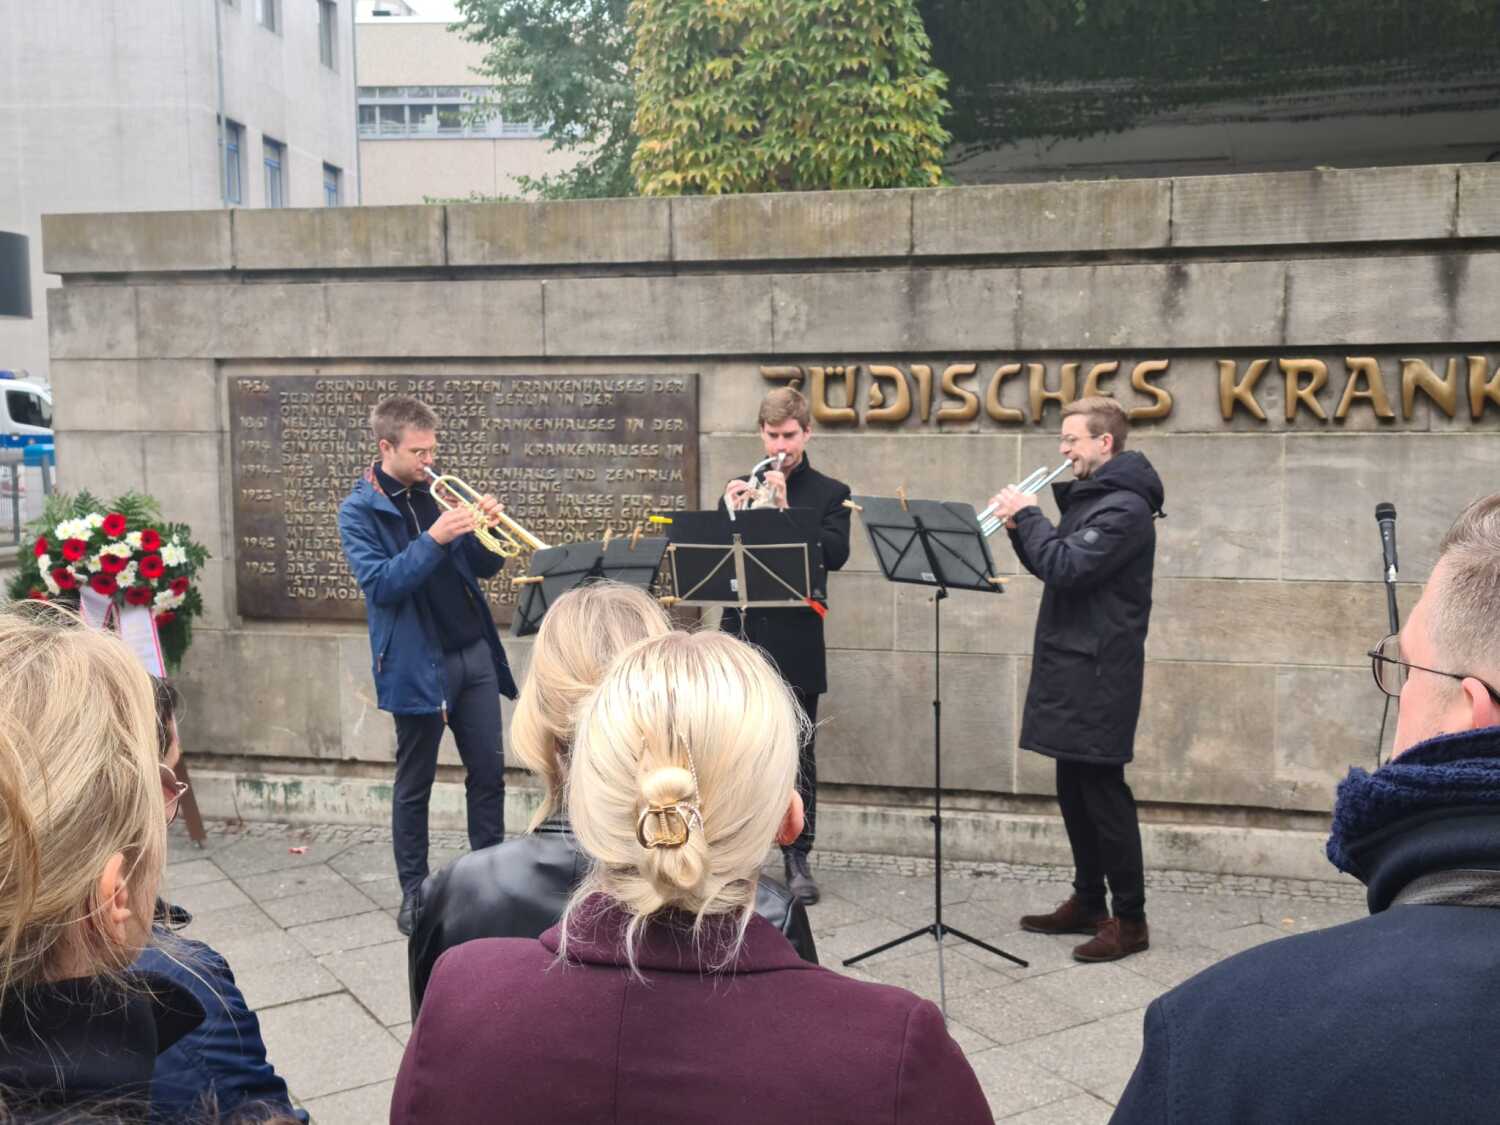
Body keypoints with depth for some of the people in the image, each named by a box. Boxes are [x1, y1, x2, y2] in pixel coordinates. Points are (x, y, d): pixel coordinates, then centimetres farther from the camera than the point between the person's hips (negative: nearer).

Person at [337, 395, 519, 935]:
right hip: (417, 663, -5)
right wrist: (434, 539, -26)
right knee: (414, 784, 6)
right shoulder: (359, 510, -5)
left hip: (474, 651, 5)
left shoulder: (435, 494, 11)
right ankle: (414, 893, 18)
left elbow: (484, 568, 12)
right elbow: (379, 583, -17)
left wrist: (488, 529, -8)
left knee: (488, 771, 7)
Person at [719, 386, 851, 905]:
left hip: (795, 643, -2)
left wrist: (784, 508, -20)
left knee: (797, 755, 3)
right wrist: (731, 512, -13)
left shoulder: (829, 493, 4)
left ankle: (798, 858, 11)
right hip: (742, 637, 3)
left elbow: (835, 554, -12)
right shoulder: (740, 487, 12)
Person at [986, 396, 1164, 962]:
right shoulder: (1089, 497, 16)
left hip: (1098, 675, -10)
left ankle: (1130, 921, 6)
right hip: (1072, 666, 10)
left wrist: (1028, 515, -13)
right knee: (1075, 790, 15)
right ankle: (1088, 903, 27)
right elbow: (1054, 566, 18)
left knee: (1103, 793, -4)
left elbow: (1067, 566, -25)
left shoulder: (1124, 506, -16)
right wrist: (1020, 524, 3)